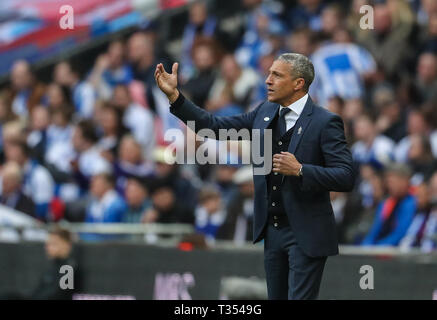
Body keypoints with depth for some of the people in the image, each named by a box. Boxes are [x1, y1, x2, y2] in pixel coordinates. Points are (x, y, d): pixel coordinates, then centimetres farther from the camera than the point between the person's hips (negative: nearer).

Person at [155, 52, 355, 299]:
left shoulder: (325, 122, -13)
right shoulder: (265, 113, 8)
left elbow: (346, 178, -17)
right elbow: (215, 127, 8)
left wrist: (300, 170, -28)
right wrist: (174, 95, 1)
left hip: (306, 235, -7)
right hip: (273, 230, 7)